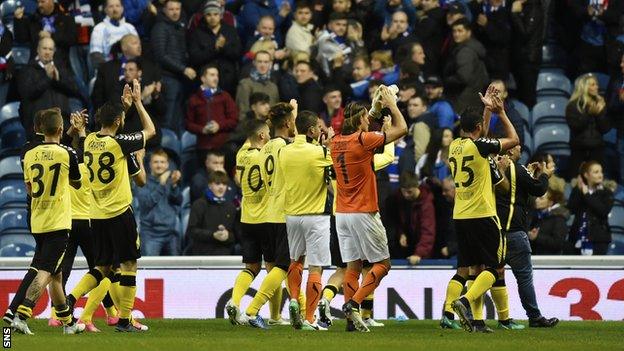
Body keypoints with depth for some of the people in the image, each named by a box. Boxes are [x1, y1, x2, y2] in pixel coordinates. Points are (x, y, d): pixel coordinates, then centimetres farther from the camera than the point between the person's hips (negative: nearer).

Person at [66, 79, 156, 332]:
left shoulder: (90, 141, 5)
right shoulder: (118, 142, -13)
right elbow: (150, 131, 2)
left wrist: (124, 103, 31)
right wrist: (137, 102, 10)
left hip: (96, 215, 7)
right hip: (119, 213, -7)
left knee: (102, 267, 15)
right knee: (128, 264, 2)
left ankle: (71, 298, -5)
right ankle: (124, 320, 1)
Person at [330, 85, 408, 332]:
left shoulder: (336, 142, 7)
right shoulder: (363, 140, -13)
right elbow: (401, 129, -5)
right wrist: (391, 104, 8)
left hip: (342, 214, 7)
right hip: (363, 214, -7)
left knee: (353, 265, 7)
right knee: (382, 263, 3)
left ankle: (352, 319, 1)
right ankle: (353, 303, -12)